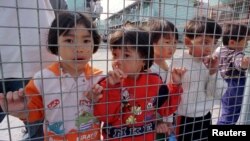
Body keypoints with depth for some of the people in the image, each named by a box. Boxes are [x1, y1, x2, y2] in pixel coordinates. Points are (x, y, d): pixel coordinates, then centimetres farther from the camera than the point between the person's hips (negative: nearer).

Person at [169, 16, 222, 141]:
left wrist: (213, 72, -15)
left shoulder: (209, 64, -3)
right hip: (183, 119, -5)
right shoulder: (177, 63, -20)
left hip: (204, 118, 6)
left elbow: (213, 94, -1)